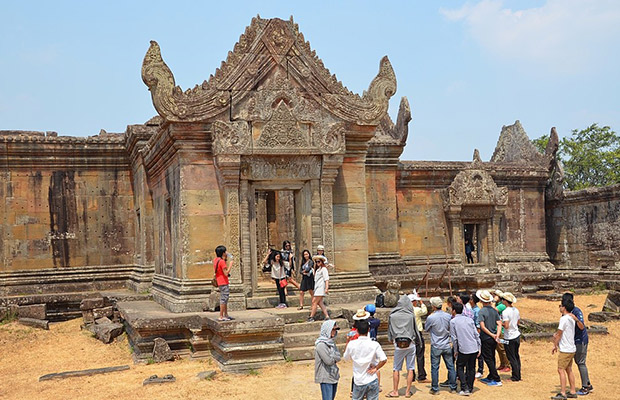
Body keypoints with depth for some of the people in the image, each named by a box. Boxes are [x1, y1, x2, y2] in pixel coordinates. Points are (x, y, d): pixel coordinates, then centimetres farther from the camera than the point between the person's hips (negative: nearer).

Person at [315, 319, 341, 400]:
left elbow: (338, 357, 4)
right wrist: (334, 358, 0)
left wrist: (332, 358, -13)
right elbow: (328, 361, -19)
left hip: (334, 376, 8)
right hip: (326, 378, -8)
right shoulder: (321, 344, -17)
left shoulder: (331, 342, 10)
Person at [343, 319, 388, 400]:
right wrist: (375, 368, -4)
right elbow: (384, 360, -18)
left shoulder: (351, 344, -9)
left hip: (358, 382, 1)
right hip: (372, 381, -1)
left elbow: (346, 358, 8)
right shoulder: (374, 345, -12)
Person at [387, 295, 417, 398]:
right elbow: (415, 330, 2)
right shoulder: (411, 315, -8)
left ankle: (395, 391, 13)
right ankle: (408, 391, 11)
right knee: (410, 369, 8)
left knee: (396, 369, 10)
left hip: (398, 345, 0)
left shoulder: (392, 316, -5)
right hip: (410, 344, 0)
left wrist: (391, 339, 22)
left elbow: (390, 330, 6)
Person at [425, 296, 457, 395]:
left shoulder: (431, 318, -16)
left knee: (435, 368, 5)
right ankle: (453, 387, 18)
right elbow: (450, 328, 10)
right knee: (451, 366, 12)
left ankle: (435, 389, 10)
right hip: (447, 346, 3)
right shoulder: (448, 316, -5)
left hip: (436, 347, -3)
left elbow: (426, 329, 1)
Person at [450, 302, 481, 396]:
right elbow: (476, 334, 7)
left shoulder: (453, 321, -2)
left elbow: (454, 337, -4)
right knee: (471, 368, 14)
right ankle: (470, 388, 19)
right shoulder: (469, 319, 10)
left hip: (463, 349, -4)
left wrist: (455, 351, 5)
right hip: (474, 348, 4)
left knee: (460, 367, 10)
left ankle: (465, 389, 0)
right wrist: (479, 348, 12)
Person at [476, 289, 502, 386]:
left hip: (486, 339, -7)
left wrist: (492, 335, -13)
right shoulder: (494, 310, 4)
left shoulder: (481, 311, -15)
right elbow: (499, 324, -2)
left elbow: (482, 327, -20)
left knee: (488, 359, 0)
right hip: (493, 339, 7)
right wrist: (497, 335, -9)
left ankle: (497, 380, -1)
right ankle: (490, 377, 27)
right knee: (492, 358, 17)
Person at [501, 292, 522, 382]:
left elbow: (506, 326, -24)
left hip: (509, 338, -8)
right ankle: (518, 375, 24)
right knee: (516, 356, 17)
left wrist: (501, 323, -7)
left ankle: (516, 377, 9)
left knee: (512, 358, 3)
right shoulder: (516, 310, 3)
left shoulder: (505, 312, -21)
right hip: (517, 335, 8)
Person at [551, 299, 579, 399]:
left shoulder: (564, 319, -18)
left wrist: (555, 345, -2)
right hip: (571, 349, 9)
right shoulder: (571, 318, 10)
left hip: (565, 350, -9)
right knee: (569, 370, 14)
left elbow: (559, 334, -12)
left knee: (561, 370, -6)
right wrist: (556, 334, 6)